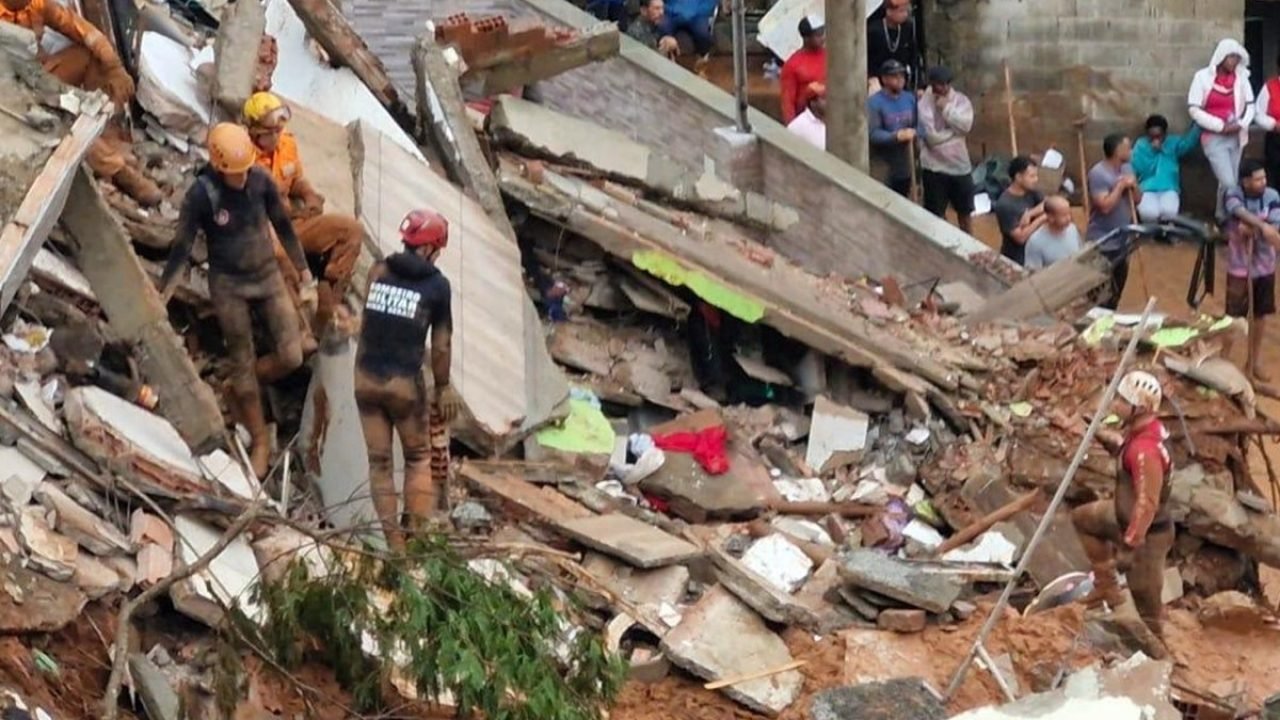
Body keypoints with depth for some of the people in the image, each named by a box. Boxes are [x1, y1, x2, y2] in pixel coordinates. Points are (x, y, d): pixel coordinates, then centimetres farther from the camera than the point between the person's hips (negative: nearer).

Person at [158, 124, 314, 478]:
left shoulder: (261, 180, -10)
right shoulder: (201, 194, -19)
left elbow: (284, 228, 3)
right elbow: (181, 248, -13)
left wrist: (306, 277, 8)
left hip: (268, 275, 3)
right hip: (228, 285, -3)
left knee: (292, 356, -2)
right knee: (243, 364, 6)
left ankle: (240, 389, 28)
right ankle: (260, 442, 22)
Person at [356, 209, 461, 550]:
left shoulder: (378, 272, 2)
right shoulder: (437, 284, -6)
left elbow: (365, 326, 7)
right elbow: (440, 345, -3)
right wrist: (442, 387, 9)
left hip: (366, 378, 3)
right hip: (404, 382, -3)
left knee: (379, 461, 11)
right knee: (419, 457, 16)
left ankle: (394, 541, 13)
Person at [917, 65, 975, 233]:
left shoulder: (960, 100, -1)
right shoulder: (924, 104, -13)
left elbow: (966, 125, -17)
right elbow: (932, 137, -21)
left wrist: (947, 108, -20)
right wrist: (955, 130, -10)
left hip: (960, 164, 4)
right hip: (935, 167, -4)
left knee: (965, 210, 17)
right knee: (936, 215, 5)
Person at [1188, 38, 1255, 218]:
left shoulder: (1241, 77, 3)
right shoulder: (1203, 76, -7)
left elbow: (1250, 105, 9)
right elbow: (1194, 109, -8)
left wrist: (1241, 124, -11)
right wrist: (1220, 126, -14)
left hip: (1236, 137, 4)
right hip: (1214, 137, -4)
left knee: (1230, 183, 9)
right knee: (1228, 183, -13)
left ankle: (1223, 218, 20)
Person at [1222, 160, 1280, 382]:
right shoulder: (1234, 195, -13)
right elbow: (1241, 212, -35)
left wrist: (1251, 228, -27)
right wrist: (1262, 225, -49)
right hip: (1240, 266, -3)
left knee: (1260, 315, 12)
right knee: (1233, 316, -1)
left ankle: (1252, 363, 27)